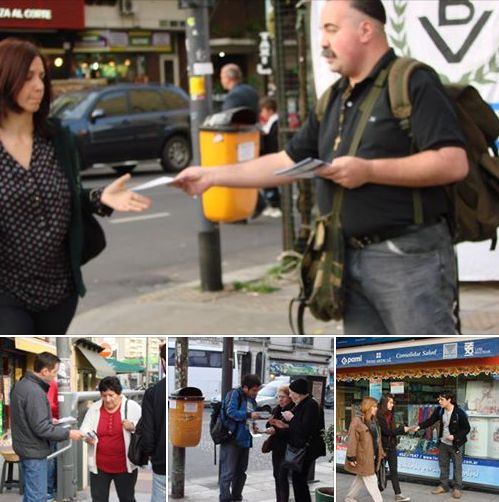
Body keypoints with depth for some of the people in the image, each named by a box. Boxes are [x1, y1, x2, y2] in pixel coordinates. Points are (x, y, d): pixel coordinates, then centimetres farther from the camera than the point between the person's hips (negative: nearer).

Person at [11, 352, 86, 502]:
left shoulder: (22, 384, 7)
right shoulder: (35, 391, -25)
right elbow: (41, 428, -25)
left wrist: (49, 420, 20)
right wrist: (68, 434, -18)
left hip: (25, 447, 10)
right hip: (34, 450, -10)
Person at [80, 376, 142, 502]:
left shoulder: (133, 407, -5)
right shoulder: (94, 408, 1)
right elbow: (84, 429, 3)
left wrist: (133, 427, -23)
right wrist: (87, 437, -19)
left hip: (124, 465, -2)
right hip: (99, 466, 2)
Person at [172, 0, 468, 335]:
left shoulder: (412, 84, -10)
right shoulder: (334, 102, 17)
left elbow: (453, 163, -20)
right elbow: (288, 162, 20)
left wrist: (369, 171, -21)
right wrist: (212, 176, 14)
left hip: (408, 257, -9)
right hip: (352, 260, 9)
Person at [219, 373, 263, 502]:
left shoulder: (251, 399, 14)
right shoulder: (234, 394, -9)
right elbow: (231, 412, -21)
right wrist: (249, 415, -27)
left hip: (245, 439, 8)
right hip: (231, 438, -8)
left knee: (240, 472, 15)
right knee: (228, 472, -7)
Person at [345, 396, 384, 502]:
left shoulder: (373, 422, 9)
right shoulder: (357, 422, -17)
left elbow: (377, 440, 16)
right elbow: (352, 441, -19)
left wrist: (381, 453, 15)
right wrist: (351, 457, -21)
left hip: (373, 457, 9)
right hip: (363, 458, -9)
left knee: (360, 479, 19)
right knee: (371, 481, -2)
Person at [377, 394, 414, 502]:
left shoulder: (390, 415, 9)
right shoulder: (379, 416, -15)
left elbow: (393, 430, 10)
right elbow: (386, 431, -20)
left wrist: (407, 430, 0)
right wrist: (402, 429, -16)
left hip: (391, 446, 6)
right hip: (383, 447, -6)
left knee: (394, 470, 2)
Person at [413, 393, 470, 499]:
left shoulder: (460, 413, -21)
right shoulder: (439, 410, -5)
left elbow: (467, 429, -14)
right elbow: (430, 421, 2)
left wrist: (455, 436, -23)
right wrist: (419, 426, -13)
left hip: (456, 444, -6)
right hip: (443, 443, 6)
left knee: (457, 466, 4)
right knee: (443, 465, 16)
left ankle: (457, 488, 14)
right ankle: (444, 486, 29)